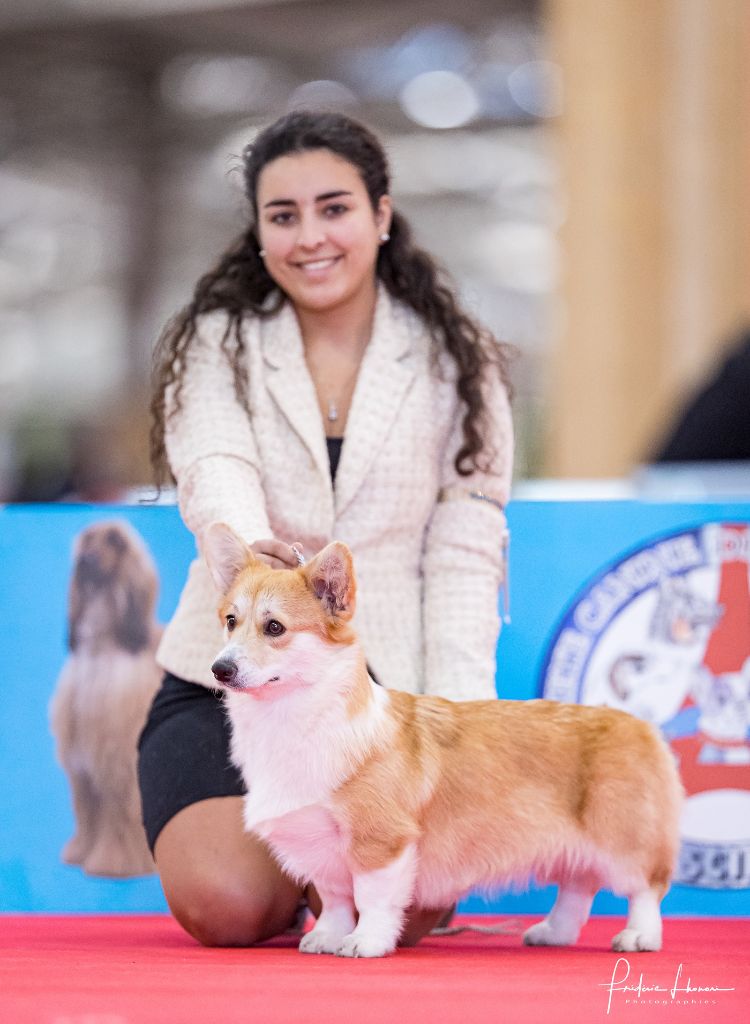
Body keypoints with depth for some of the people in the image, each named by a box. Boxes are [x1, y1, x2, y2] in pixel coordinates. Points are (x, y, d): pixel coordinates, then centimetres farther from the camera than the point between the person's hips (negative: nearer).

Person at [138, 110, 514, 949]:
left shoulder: (455, 366, 5)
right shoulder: (215, 346, 4)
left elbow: (464, 556, 0)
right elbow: (214, 472, -17)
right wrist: (245, 545, -41)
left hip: (387, 689, 0)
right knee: (227, 907, -22)